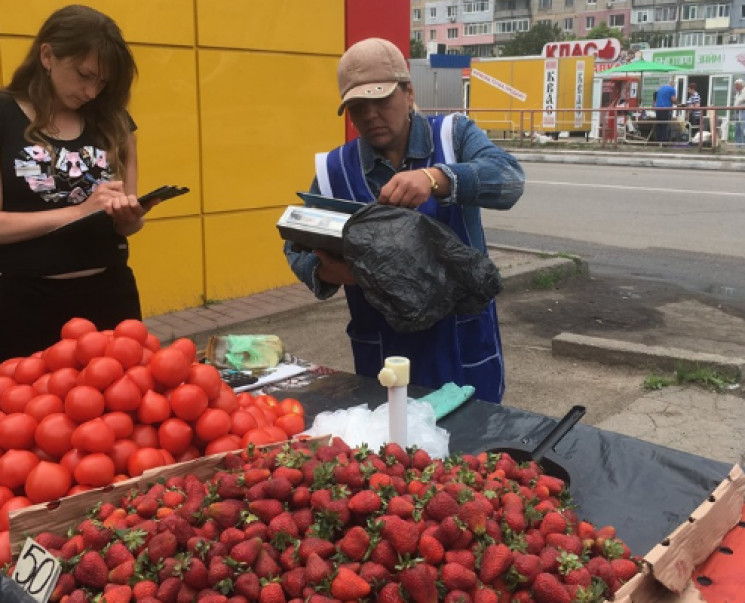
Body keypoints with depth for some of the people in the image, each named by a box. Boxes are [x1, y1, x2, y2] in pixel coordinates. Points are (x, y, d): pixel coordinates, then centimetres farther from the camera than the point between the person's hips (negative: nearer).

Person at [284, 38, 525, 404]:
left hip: (465, 342, -1)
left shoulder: (455, 136, -3)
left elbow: (509, 180, -20)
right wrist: (325, 271, -17)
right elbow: (298, 248, 6)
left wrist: (437, 178, -37)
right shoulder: (334, 170, 2)